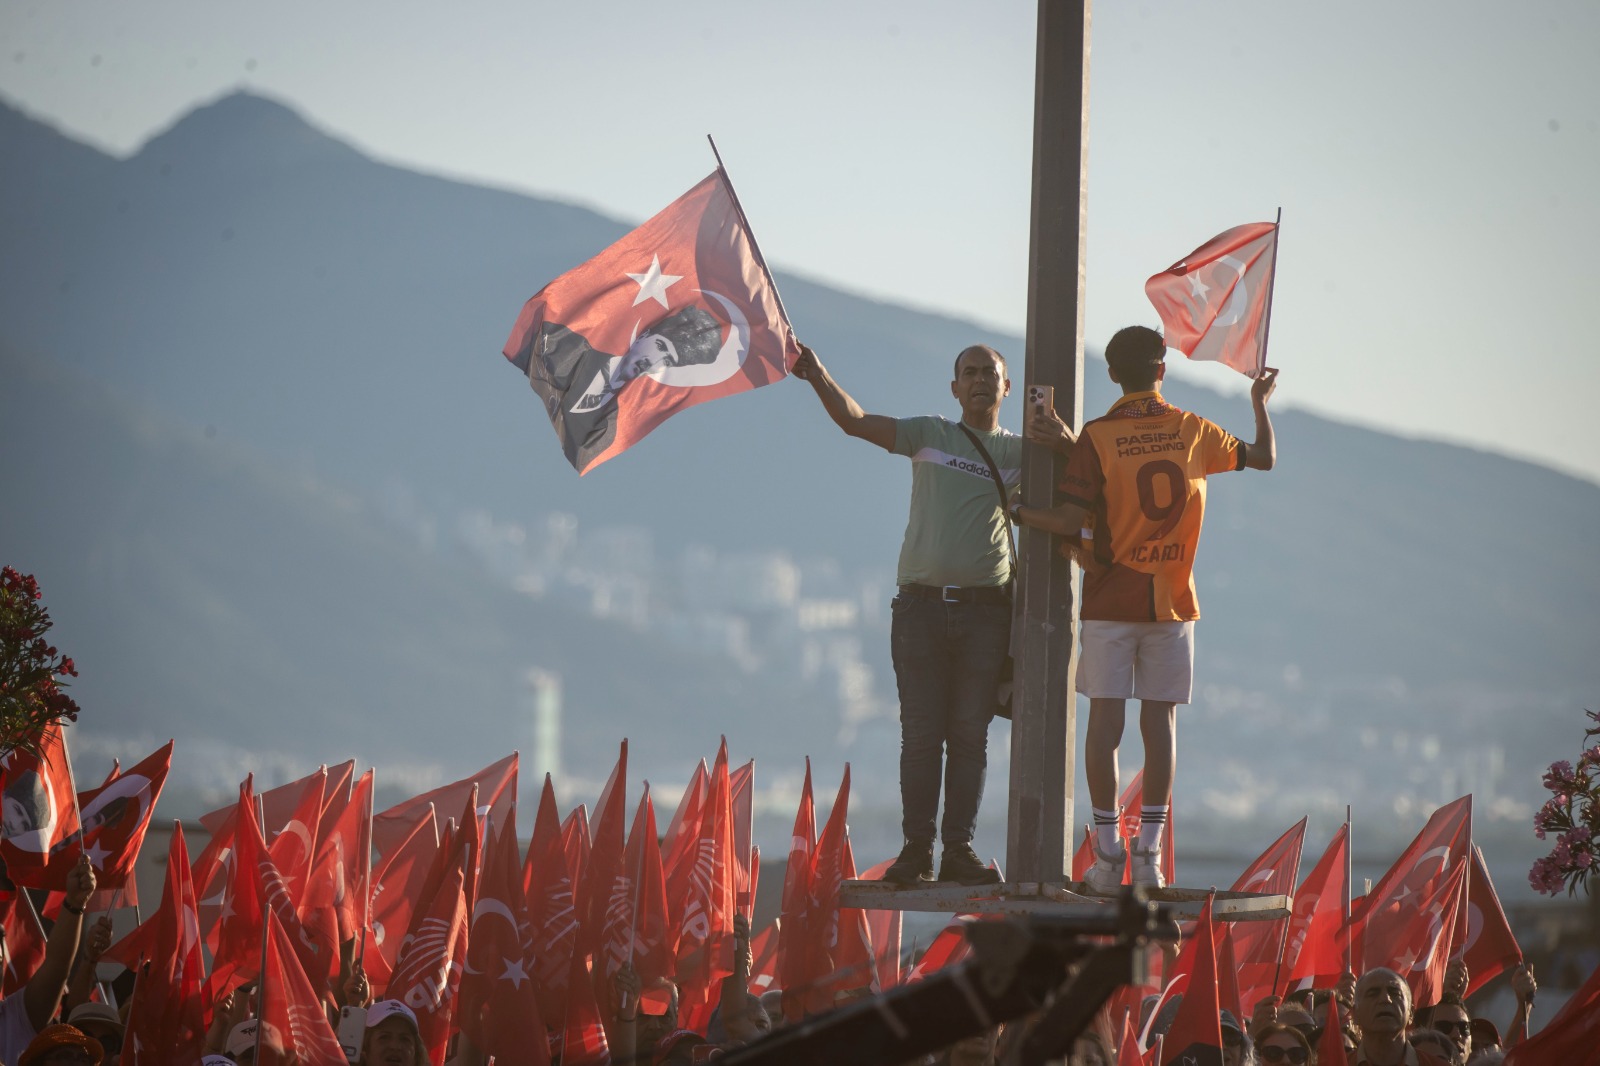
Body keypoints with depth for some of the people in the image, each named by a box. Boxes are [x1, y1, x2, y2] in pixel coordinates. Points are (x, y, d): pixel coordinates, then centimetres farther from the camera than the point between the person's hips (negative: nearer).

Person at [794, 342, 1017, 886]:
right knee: (920, 733, -1)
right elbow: (855, 421, 3)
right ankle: (917, 847, 3)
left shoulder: (1019, 451, 11)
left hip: (985, 610, 0)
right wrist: (819, 377, -11)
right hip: (921, 605, 0)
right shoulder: (930, 436, 11)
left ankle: (959, 848, 5)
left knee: (970, 734, 1)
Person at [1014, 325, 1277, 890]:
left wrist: (1016, 512, 4)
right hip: (1172, 602, 2)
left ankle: (1108, 852, -2)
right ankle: (1149, 853, 4)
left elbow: (1071, 522, -12)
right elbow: (1264, 458, 17)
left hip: (1110, 603, -2)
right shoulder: (1194, 432, 3)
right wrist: (1261, 404, 34)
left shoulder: (1097, 437, -7)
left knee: (1105, 721, 0)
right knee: (1160, 722, 5)